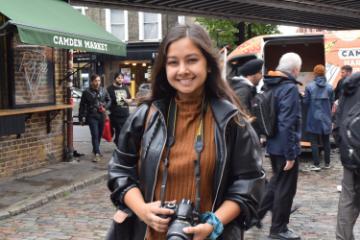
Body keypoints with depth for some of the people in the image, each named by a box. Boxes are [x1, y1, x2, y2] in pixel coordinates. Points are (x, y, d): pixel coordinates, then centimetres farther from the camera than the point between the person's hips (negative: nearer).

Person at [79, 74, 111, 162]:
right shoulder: (86, 92, -5)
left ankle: (95, 149, 35)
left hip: (101, 116, 4)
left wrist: (105, 107, -7)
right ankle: (97, 153, -10)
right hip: (92, 116, -4)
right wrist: (81, 118, -1)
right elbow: (82, 106, -1)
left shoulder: (103, 90, 4)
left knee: (99, 135, 14)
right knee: (95, 135, -11)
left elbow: (109, 100, 14)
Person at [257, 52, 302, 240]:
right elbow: (288, 123, -24)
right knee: (286, 188, 6)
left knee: (277, 181, 26)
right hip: (285, 147, -8)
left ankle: (257, 214, 30)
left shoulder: (272, 86, 7)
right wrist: (290, 154, -21)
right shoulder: (290, 88, -19)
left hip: (273, 145, 8)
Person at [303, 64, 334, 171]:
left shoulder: (309, 86, -11)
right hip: (326, 118, 3)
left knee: (314, 142, 3)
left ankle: (316, 164, 2)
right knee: (326, 141, 14)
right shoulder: (329, 87, -4)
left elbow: (306, 102, -6)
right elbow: (331, 102, 2)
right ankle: (327, 163, 23)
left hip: (313, 118, -3)